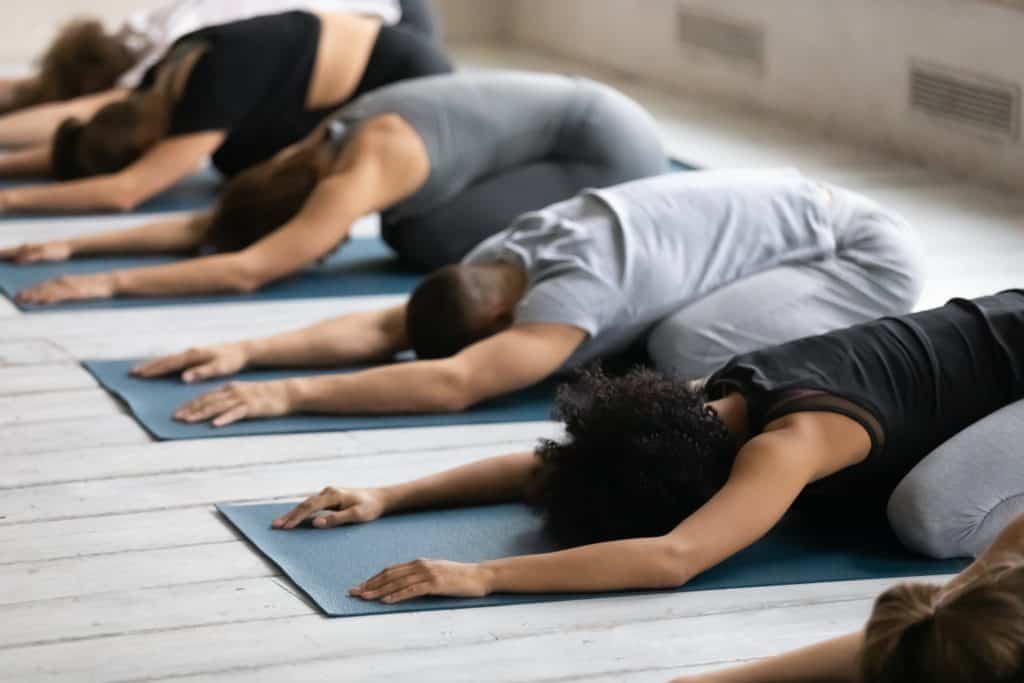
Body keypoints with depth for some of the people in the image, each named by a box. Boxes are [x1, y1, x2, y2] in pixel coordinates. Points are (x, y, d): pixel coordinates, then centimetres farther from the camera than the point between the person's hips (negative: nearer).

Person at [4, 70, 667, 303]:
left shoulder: (363, 171, -26)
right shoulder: (326, 148, 1)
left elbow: (246, 270, -33)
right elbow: (202, 226, 4)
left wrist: (111, 282, -32)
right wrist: (75, 245, -3)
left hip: (609, 148, -9)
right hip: (576, 119, 9)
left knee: (431, 240, -16)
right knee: (412, 229, 2)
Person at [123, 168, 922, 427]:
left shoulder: (575, 288, -32)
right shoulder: (504, 258, -6)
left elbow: (451, 385, -41)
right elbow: (383, 328, -6)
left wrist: (291, 394, -42)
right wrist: (248, 350, -18)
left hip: (864, 247, -9)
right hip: (796, 211, 9)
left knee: (693, 354, -26)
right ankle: (859, 353, 16)